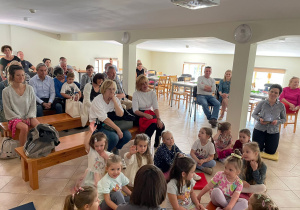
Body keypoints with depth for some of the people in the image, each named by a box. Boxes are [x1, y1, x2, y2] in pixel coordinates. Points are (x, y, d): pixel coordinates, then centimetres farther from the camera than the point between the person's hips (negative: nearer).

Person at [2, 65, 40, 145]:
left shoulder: (29, 88, 3)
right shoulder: (6, 91, -5)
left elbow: (33, 105, 5)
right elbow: (7, 109, -3)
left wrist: (29, 117, -7)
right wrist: (20, 118, -11)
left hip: (29, 116, 3)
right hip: (15, 118, -2)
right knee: (24, 128, -33)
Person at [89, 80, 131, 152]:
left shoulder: (115, 99, 2)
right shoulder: (97, 101, -15)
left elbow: (120, 114, -11)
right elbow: (104, 119, -23)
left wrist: (114, 101, -18)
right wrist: (117, 129, -26)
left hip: (111, 124, 6)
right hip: (98, 127, -5)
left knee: (127, 135, -16)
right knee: (114, 137, -32)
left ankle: (115, 148, 14)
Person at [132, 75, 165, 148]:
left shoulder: (152, 93, 5)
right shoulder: (136, 94, -5)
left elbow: (156, 108, -5)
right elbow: (135, 111, -11)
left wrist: (159, 119, -22)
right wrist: (145, 115, -27)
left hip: (150, 113, 4)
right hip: (140, 115, -4)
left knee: (161, 125, -23)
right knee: (153, 125, -33)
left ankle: (157, 144, 2)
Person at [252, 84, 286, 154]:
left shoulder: (281, 106, -4)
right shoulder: (262, 103, -6)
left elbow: (284, 119, 5)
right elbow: (254, 114, 3)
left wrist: (278, 121, -17)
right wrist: (259, 119, -19)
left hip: (273, 131, 1)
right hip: (259, 129, -1)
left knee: (271, 152, 4)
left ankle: (266, 143, 37)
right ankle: (262, 143, 33)